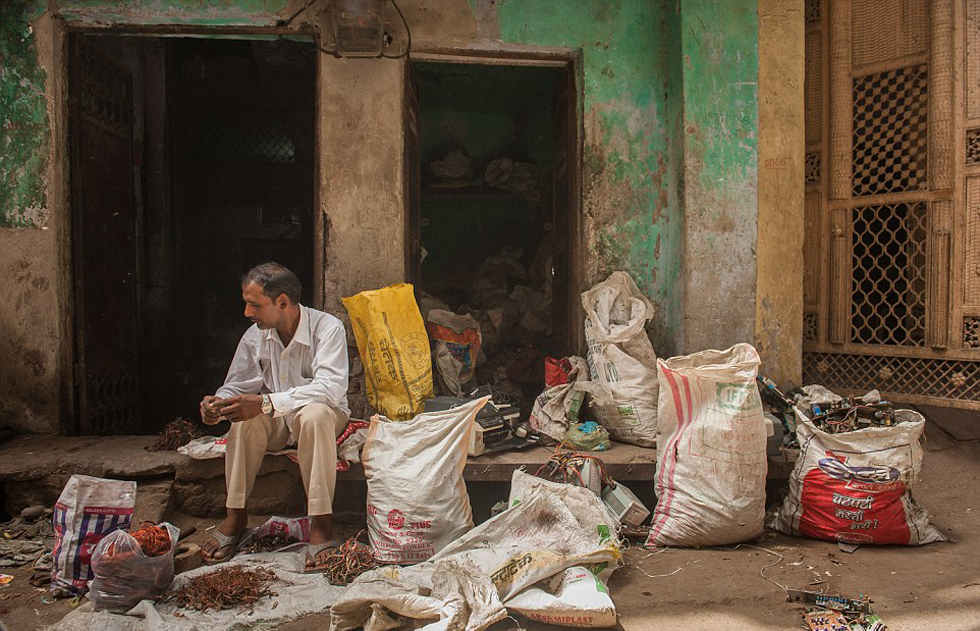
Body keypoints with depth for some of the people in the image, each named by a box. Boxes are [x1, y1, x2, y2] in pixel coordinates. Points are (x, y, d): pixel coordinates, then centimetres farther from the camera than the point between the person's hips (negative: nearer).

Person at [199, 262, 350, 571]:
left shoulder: (328, 328, -19)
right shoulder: (255, 336, -2)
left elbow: (331, 387, -32)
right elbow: (235, 386, 5)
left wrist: (266, 403, -42)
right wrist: (217, 403, -22)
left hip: (327, 416, -4)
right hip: (277, 422, 4)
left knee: (314, 414, -38)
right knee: (244, 419, -27)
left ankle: (321, 522, -34)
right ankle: (235, 515, -18)